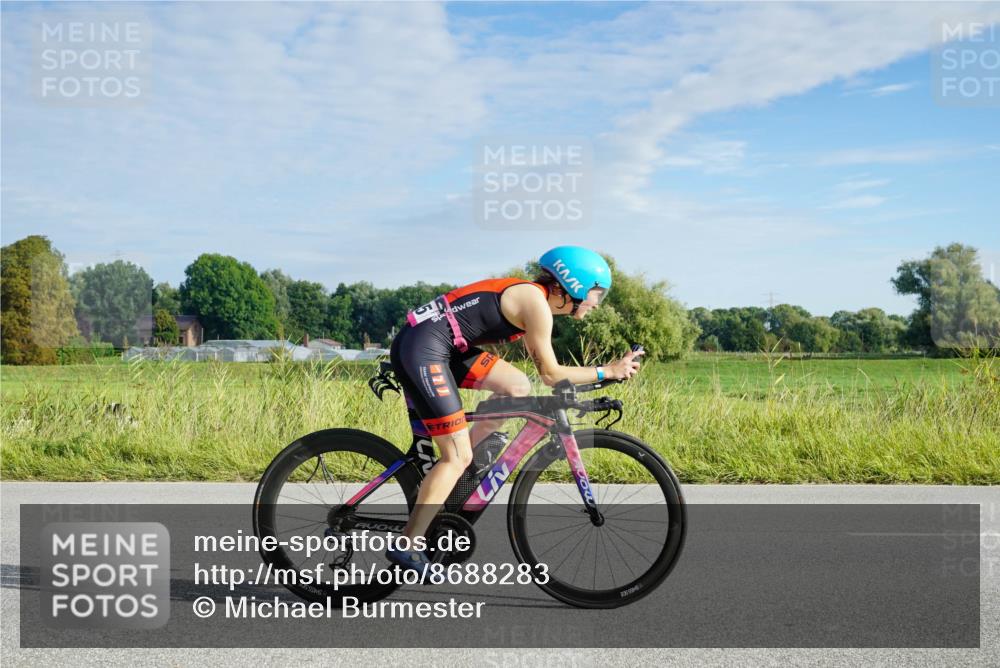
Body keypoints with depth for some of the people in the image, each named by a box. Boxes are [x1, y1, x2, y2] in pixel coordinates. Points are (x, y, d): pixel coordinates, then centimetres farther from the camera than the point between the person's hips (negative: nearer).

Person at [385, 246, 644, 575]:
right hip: (422, 348, -9)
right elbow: (550, 374, -6)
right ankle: (407, 546, -2)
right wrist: (608, 371, 0)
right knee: (457, 458, -6)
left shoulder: (528, 295, 17)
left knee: (518, 387, 9)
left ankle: (466, 458, 15)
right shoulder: (536, 301, -10)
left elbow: (543, 367, 24)